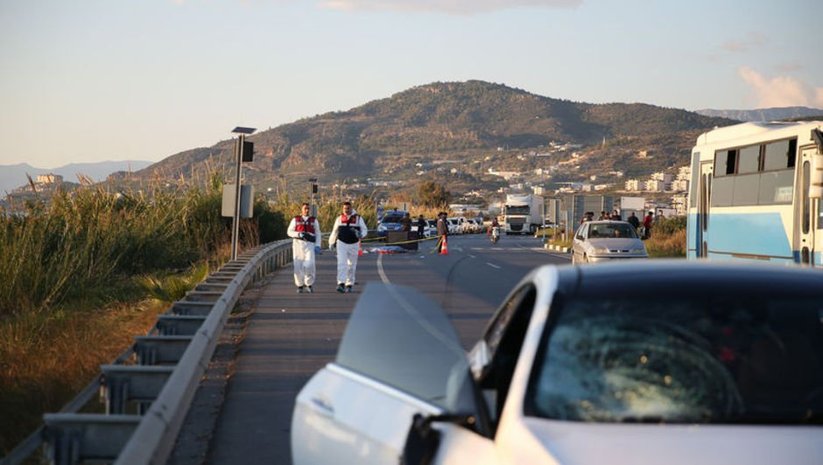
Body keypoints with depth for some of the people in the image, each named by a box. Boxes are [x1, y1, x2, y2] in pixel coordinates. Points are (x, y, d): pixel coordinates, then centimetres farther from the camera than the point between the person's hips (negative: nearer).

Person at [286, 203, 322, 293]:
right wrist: (298, 234, -14)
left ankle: (309, 284, 2)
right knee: (298, 266, -4)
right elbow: (289, 232, 5)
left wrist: (317, 245, -2)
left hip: (309, 245, 0)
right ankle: (300, 286, 10)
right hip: (298, 244, 0)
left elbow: (318, 234, 11)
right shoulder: (295, 220, 6)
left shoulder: (314, 220, 9)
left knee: (309, 265, -17)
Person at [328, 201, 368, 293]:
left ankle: (349, 285, 20)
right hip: (342, 244, 0)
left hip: (354, 244, 0)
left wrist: (360, 234, -22)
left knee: (351, 266, 8)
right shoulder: (339, 219, 5)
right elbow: (334, 231, 14)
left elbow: (364, 229, 0)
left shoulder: (358, 218, 0)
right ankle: (341, 284, -23)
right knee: (341, 264, -14)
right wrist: (331, 243, 17)